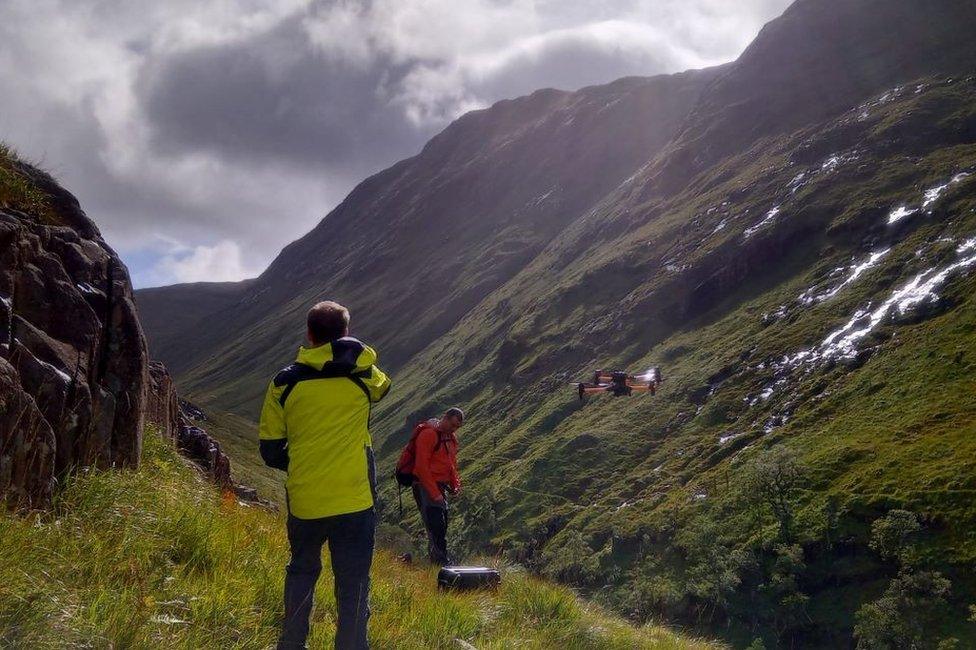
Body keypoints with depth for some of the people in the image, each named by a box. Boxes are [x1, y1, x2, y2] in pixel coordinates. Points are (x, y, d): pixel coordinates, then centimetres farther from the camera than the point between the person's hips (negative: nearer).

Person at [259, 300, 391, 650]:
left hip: (303, 501, 2)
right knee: (353, 584, 7)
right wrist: (355, 353, 32)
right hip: (354, 502, -2)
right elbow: (382, 386, 21)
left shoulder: (284, 382, -2)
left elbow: (270, 450, 4)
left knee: (301, 572, 24)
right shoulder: (362, 373, -5)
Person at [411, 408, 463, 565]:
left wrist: (455, 484, 5)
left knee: (442, 526, 8)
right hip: (426, 487, -9)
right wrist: (434, 493, -20)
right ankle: (442, 562, -11)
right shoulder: (428, 434, -14)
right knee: (436, 526, -12)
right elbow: (422, 466, -18)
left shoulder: (452, 437, 13)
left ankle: (435, 559, 16)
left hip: (441, 487, 9)